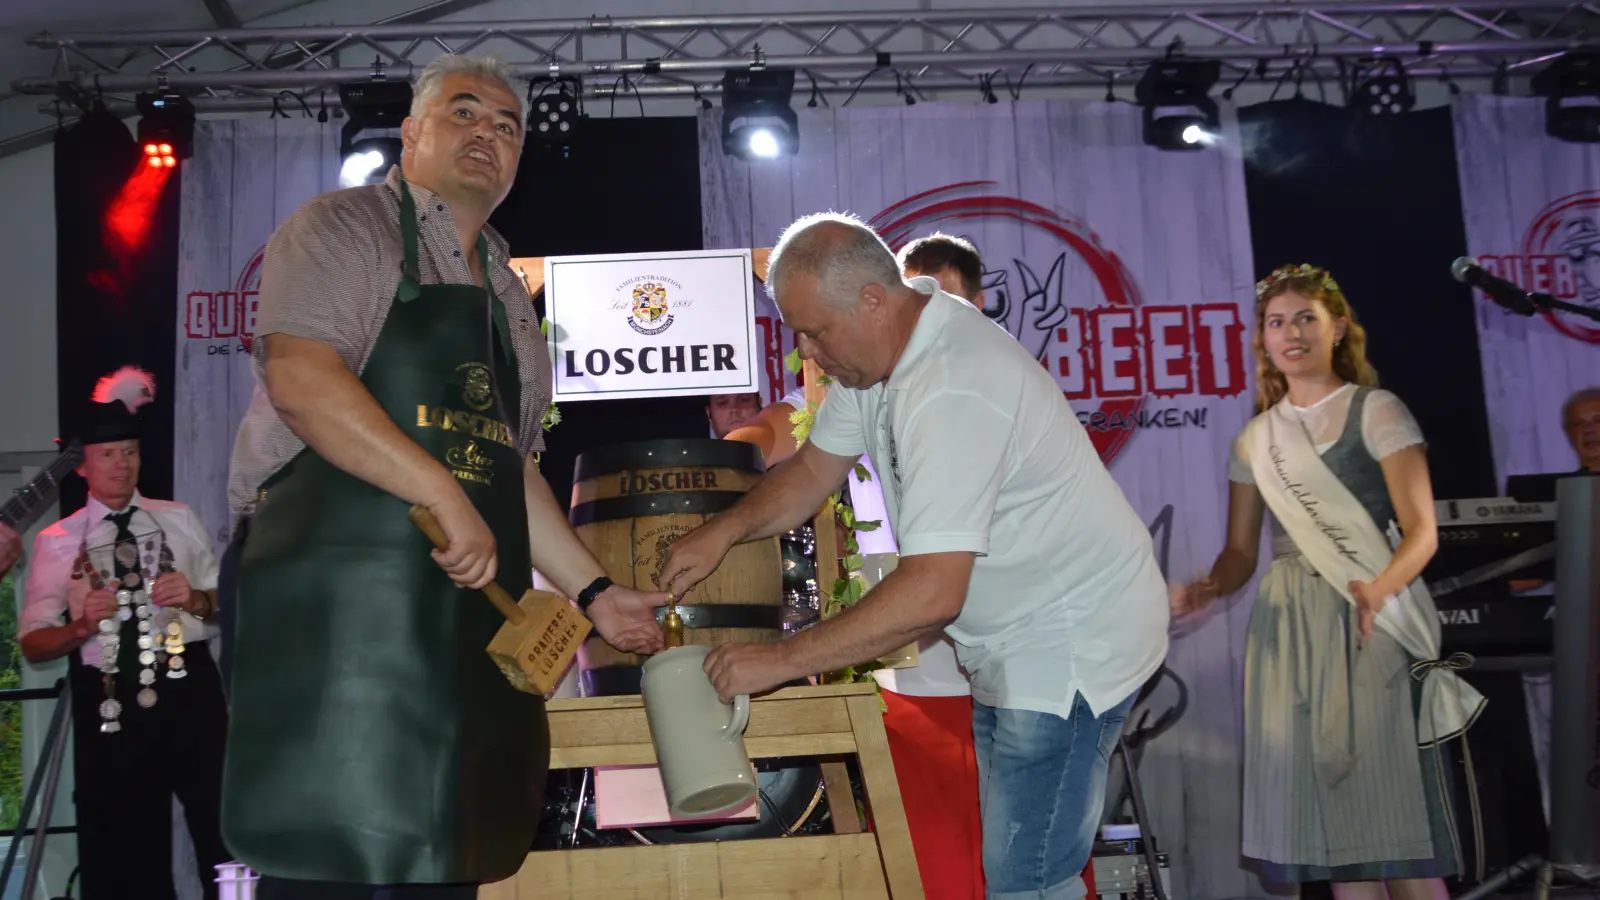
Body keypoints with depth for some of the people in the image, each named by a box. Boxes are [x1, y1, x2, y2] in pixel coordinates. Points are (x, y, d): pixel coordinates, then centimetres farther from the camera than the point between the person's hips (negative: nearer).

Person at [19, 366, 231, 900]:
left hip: (189, 691, 1)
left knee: (225, 832, 5)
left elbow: (227, 605, 12)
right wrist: (82, 626, -16)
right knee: (125, 854, 10)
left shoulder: (179, 520, 9)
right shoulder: (57, 542, 4)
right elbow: (33, 645, 2)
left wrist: (194, 599, -9)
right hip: (108, 703, -1)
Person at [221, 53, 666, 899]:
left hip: (473, 598, 7)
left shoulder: (507, 296, 23)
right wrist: (444, 495, -23)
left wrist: (594, 591, 18)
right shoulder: (344, 226, 2)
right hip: (340, 588, -7)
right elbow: (299, 375, -16)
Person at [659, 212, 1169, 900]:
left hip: (1072, 641, -10)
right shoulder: (880, 345, 0)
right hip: (1008, 638, 10)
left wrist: (780, 661, -29)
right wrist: (723, 532, -6)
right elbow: (814, 469, 10)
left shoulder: (954, 392, -31)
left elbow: (932, 593, -35)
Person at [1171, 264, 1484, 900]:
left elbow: (1422, 531, -8)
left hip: (1368, 623, -4)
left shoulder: (1376, 411, 1)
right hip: (1288, 628, 4)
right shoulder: (1256, 438, 14)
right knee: (1329, 814, 3)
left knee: (1391, 805, -9)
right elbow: (1241, 550, 13)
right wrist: (1208, 589, -10)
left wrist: (1379, 589, -28)